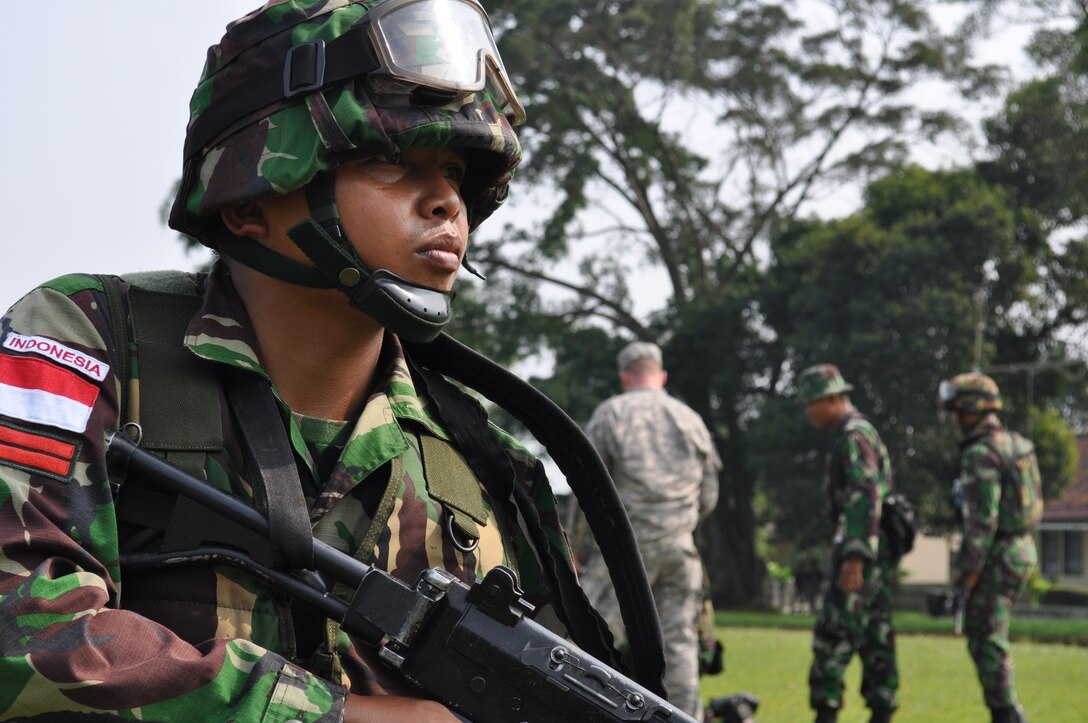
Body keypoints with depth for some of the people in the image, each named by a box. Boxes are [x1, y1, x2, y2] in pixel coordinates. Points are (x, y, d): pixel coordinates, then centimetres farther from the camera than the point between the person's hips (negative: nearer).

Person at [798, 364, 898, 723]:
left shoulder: (853, 435, -13)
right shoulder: (863, 432, 19)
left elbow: (866, 498, -22)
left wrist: (854, 557, -25)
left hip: (860, 548, -10)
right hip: (878, 550, 10)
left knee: (834, 633, -9)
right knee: (875, 637, 8)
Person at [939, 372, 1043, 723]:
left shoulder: (981, 454, -17)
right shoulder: (1014, 444, 13)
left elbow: (982, 519, -22)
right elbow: (1032, 503, 18)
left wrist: (968, 571, -18)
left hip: (996, 557, -10)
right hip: (1020, 549, 10)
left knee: (986, 639, -4)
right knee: (989, 636, 16)